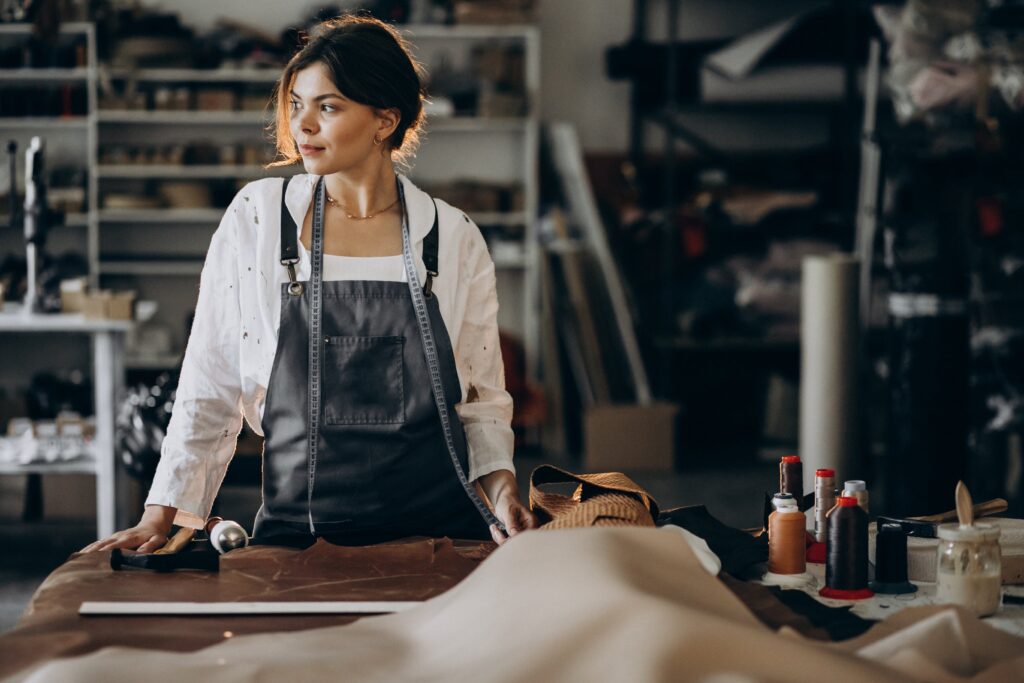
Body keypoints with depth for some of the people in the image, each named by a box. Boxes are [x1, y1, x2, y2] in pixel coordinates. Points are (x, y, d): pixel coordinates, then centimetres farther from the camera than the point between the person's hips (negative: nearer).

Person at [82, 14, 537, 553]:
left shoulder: (454, 239, 6)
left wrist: (502, 490, -2)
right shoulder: (256, 217, 4)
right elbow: (208, 384, 7)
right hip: (297, 525, 0)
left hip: (437, 524, 1)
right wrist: (160, 517, 2)